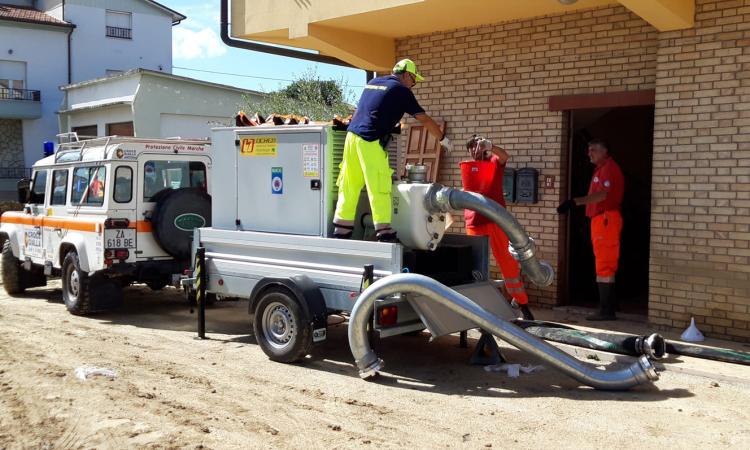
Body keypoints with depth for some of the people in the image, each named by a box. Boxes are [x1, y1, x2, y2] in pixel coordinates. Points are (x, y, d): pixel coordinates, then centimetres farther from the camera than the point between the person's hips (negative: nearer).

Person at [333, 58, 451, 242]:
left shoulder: (373, 83, 21)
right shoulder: (401, 90, 0)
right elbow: (424, 119, 2)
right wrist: (443, 139, 11)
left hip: (352, 136, 7)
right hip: (371, 142, -7)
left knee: (349, 187, 8)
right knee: (379, 188, -6)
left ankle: (341, 232, 10)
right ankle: (384, 233, -8)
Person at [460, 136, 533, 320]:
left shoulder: (494, 162, 5)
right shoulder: (468, 167, 16)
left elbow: (504, 156, -17)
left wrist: (489, 146, -34)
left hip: (495, 219, -3)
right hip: (474, 221, 3)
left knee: (506, 260, -3)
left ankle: (521, 301, 4)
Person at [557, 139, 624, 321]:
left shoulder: (609, 168, -11)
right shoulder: (600, 169, 21)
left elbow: (602, 194, -25)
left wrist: (575, 202, -33)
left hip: (606, 219, -10)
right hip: (600, 219, 10)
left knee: (604, 266, -10)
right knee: (605, 266, 13)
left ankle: (606, 310, -8)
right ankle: (607, 309, 20)